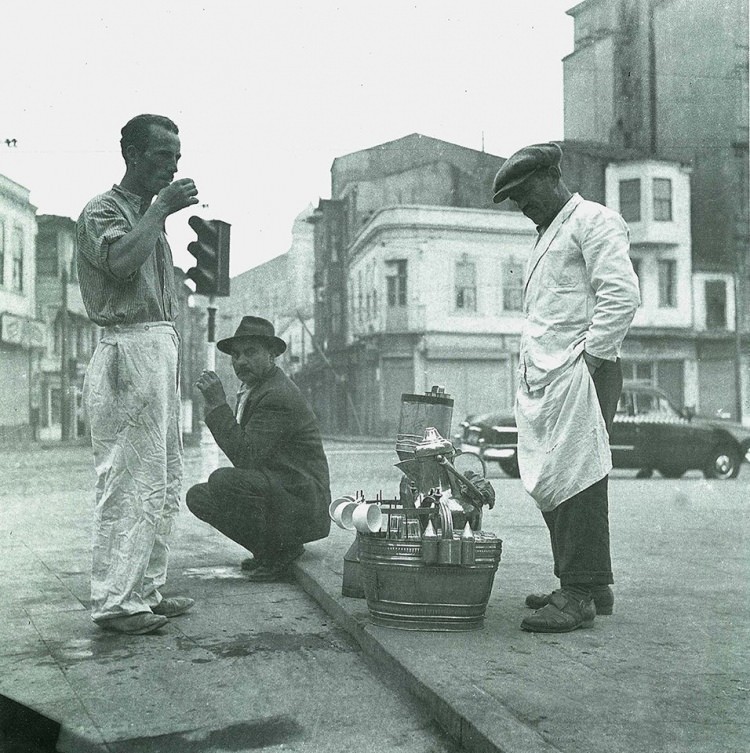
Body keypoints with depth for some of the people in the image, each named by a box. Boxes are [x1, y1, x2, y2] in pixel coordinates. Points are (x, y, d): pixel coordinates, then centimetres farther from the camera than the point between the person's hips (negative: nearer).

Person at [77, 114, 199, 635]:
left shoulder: (148, 215, 24)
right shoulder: (104, 210, -2)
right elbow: (121, 261, -24)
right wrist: (160, 209, -16)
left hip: (163, 351, 10)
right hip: (129, 349, -10)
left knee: (166, 481, 11)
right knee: (131, 480, -9)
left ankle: (147, 591, 19)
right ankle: (115, 601, -1)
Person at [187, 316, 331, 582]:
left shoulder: (278, 395, -19)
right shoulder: (251, 389, 12)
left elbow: (245, 457, -25)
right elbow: (245, 455, 20)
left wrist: (217, 404, -23)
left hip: (301, 505, -10)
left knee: (222, 480, -28)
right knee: (198, 497, 6)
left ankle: (282, 550, -10)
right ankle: (268, 550, 10)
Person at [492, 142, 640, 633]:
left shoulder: (594, 221, -2)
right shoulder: (549, 234, 27)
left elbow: (622, 296, -14)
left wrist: (591, 358, -16)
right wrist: (531, 369, 15)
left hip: (577, 373, -9)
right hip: (543, 379, 9)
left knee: (574, 481, -10)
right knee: (552, 485, 8)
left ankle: (580, 595, -5)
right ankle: (591, 587, 17)